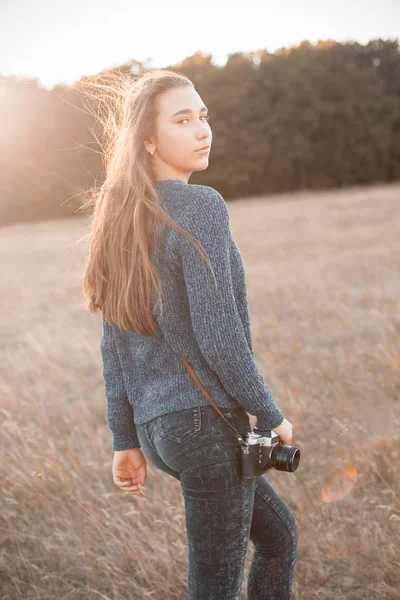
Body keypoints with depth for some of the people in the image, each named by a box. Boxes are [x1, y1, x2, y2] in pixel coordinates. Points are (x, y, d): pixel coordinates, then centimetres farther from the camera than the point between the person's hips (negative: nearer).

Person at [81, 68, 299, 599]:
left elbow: (114, 344, 10)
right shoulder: (200, 207, -16)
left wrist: (127, 441, 14)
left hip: (158, 426, 8)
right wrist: (271, 415, -8)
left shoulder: (123, 218, 9)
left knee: (281, 534, 26)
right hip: (209, 420, -8)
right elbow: (218, 333, -21)